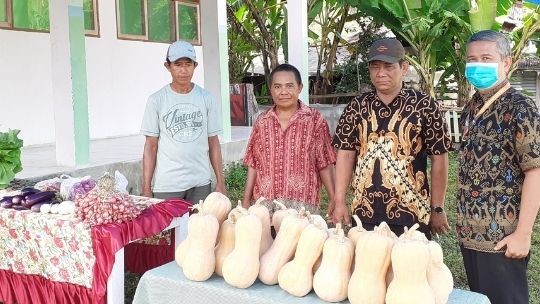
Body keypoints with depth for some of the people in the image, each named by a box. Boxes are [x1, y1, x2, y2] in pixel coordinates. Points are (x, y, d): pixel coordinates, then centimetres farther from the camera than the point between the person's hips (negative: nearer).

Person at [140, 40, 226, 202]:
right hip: (166, 185, -1)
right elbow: (151, 146, 1)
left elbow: (213, 142, 7)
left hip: (201, 183, 2)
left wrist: (220, 181, 3)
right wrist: (146, 188, -3)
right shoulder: (156, 100, -1)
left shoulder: (206, 98, 3)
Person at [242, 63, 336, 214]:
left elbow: (324, 165, -1)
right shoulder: (262, 121, 8)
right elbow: (253, 165, 11)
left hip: (302, 203, -2)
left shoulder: (315, 120, 0)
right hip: (264, 202, 3)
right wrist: (246, 201, 9)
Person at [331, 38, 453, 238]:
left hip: (412, 214, -2)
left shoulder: (424, 106, -5)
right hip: (365, 213, 3)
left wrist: (437, 209, -2)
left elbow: (439, 158, -3)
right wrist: (339, 202, -1)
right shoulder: (357, 106, 5)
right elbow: (346, 154, 5)